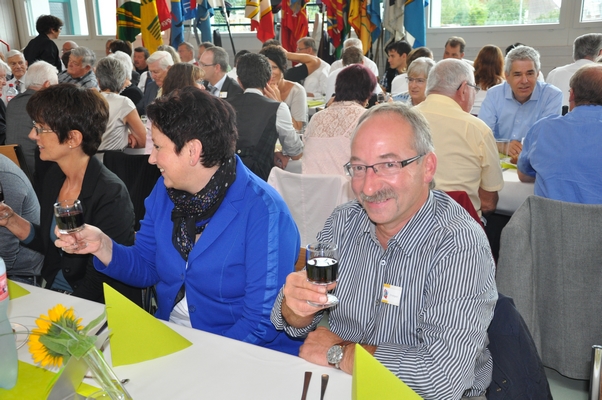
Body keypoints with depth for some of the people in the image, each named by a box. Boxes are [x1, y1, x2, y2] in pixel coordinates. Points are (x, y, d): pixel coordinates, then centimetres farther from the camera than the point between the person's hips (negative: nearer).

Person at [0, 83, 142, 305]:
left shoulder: (110, 195, -21)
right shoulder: (54, 176, 1)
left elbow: (99, 284, -16)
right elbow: (49, 244, 12)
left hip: (99, 308, -6)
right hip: (53, 293, 7)